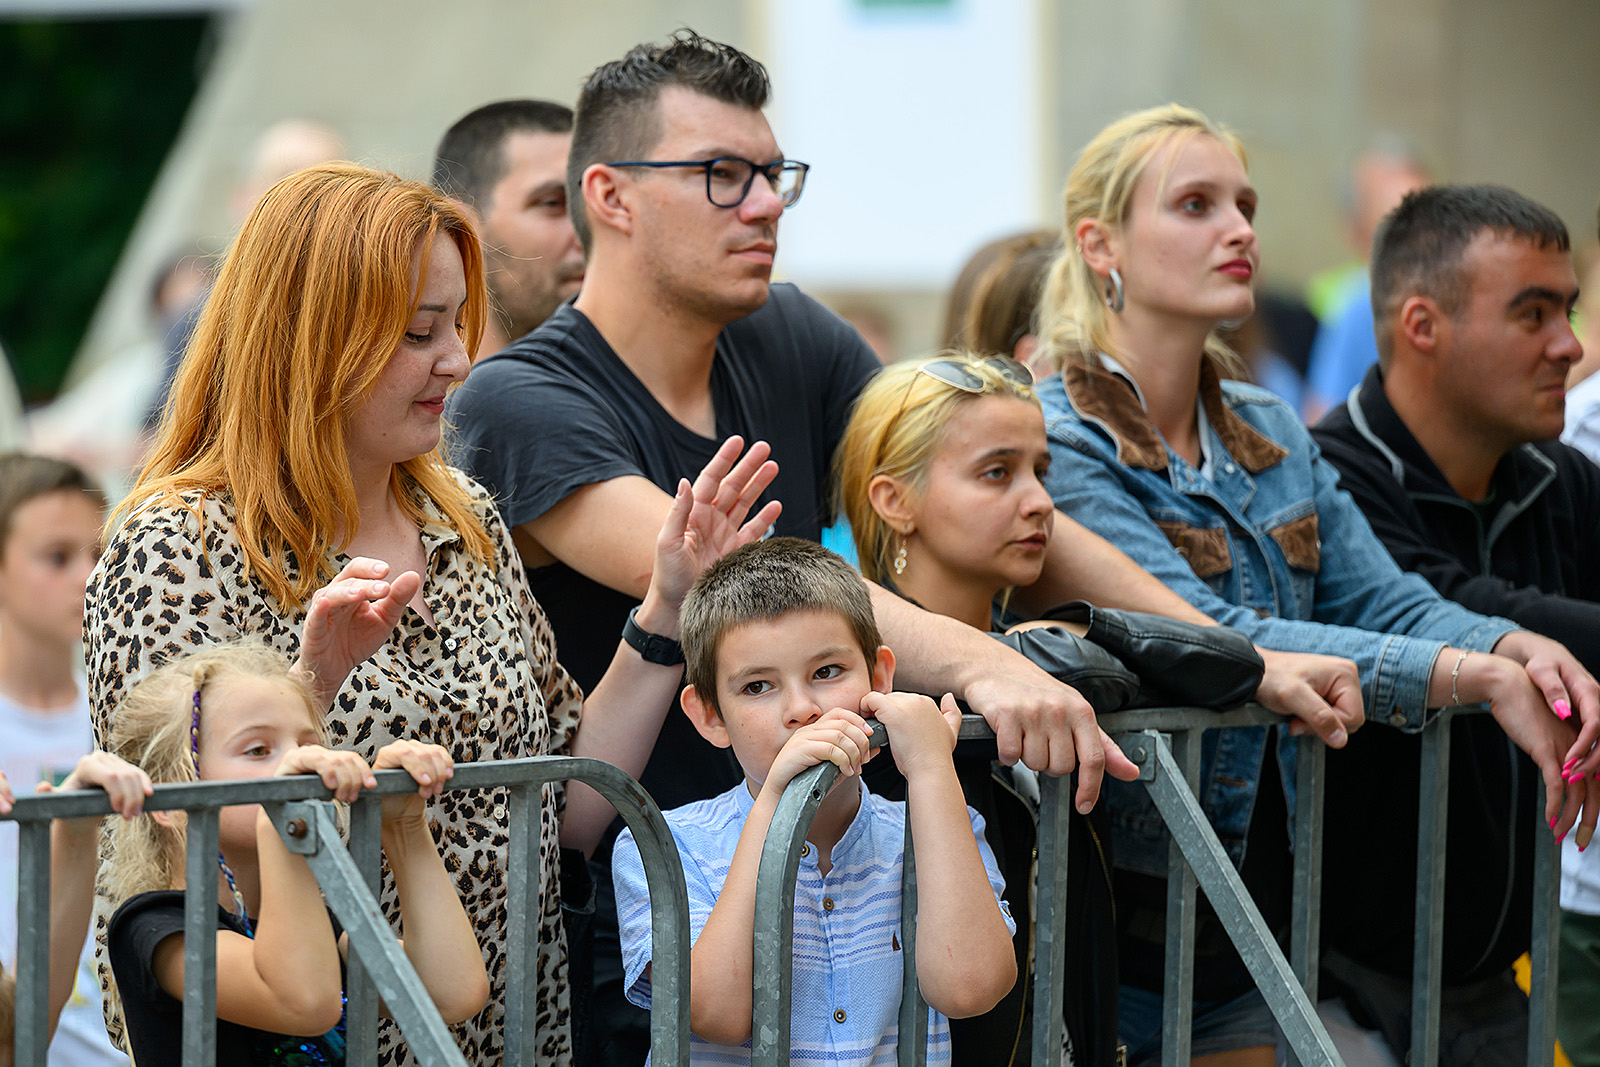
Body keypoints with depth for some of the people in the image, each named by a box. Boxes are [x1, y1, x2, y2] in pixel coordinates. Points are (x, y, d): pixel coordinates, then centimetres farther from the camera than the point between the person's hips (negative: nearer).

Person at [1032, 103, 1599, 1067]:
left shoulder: (1274, 434, 11)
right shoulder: (1057, 445, -15)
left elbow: (1380, 598, 3)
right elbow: (1201, 641, -25)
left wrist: (1513, 645, -20)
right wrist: (1472, 676, -29)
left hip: (1255, 910, 7)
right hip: (1113, 919, -7)